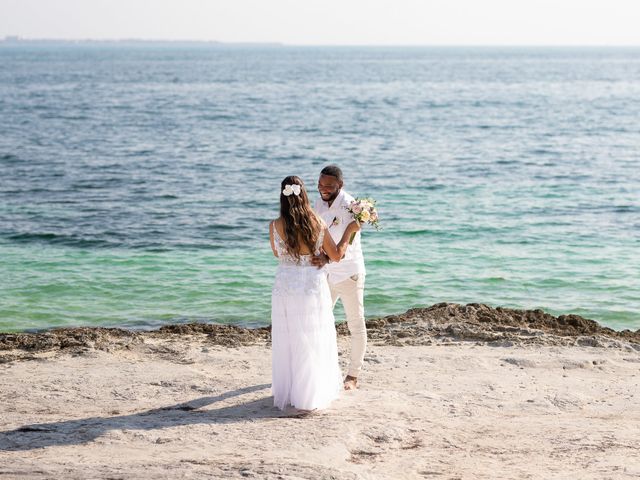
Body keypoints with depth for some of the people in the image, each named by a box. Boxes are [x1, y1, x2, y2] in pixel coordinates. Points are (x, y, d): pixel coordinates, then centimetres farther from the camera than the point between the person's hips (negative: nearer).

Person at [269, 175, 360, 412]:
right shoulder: (318, 224, -8)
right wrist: (349, 230, 13)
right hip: (313, 288, 0)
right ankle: (311, 394, 17)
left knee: (287, 343, 12)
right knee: (312, 343, 11)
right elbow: (336, 255, 2)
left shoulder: (275, 226, -10)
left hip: (286, 288, 0)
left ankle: (286, 393, 19)